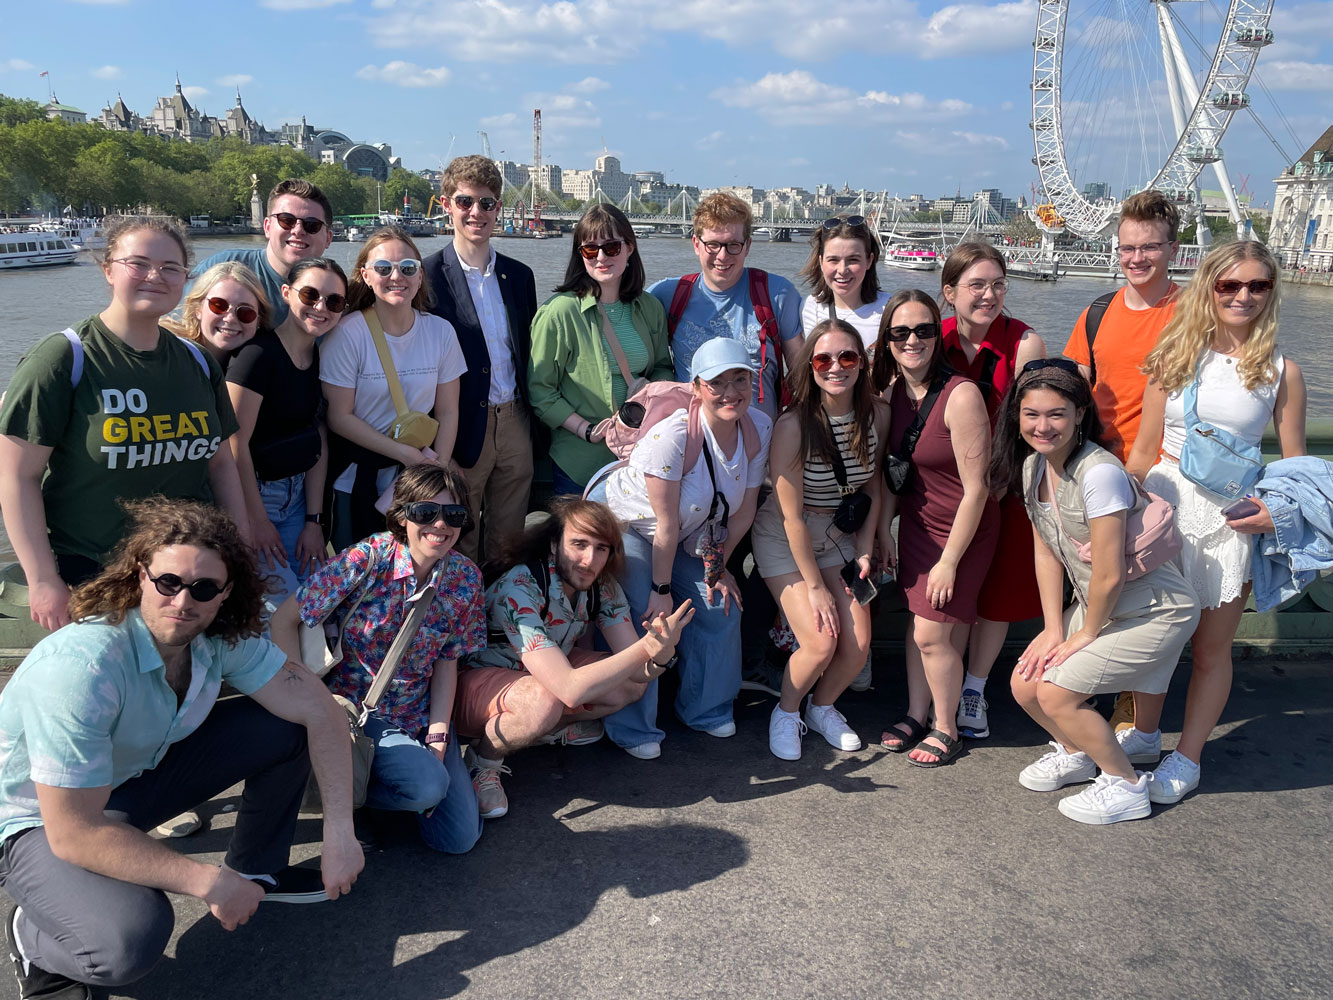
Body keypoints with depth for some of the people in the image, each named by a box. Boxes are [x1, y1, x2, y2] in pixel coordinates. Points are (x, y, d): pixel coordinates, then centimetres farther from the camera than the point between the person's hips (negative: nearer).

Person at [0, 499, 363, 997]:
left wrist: (340, 830, -18)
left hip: (142, 770, 7)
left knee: (287, 729, -8)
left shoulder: (222, 638, -16)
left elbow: (318, 709, -12)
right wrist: (209, 882, -29)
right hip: (43, 820, -6)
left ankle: (257, 869, 15)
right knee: (131, 938, -34)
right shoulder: (81, 668, -36)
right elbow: (74, 834, -34)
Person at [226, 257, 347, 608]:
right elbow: (236, 444, -18)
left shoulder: (322, 358, 5)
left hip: (298, 494, 7)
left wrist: (315, 520, 2)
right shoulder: (259, 353, -18)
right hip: (252, 495, -7)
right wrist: (258, 520, -13)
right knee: (281, 602, -7)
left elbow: (318, 444, 5)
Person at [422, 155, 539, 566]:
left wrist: (533, 422, 9)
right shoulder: (427, 275, -6)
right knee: (459, 548, 6)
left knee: (509, 541, 13)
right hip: (463, 430, -4)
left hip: (515, 422, 5)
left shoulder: (519, 275, 11)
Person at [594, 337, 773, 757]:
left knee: (721, 608, 1)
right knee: (641, 619, -17)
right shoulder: (673, 435, -34)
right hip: (621, 522, -6)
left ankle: (706, 709, 23)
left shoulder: (759, 429, -15)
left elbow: (743, 512, -4)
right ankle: (632, 729, 2)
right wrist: (661, 590, -19)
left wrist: (718, 566, -2)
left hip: (689, 538, 6)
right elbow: (666, 525, -27)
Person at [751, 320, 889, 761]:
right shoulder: (793, 425, -25)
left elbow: (873, 489, 5)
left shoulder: (877, 415, -10)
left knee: (858, 644, -6)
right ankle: (786, 712, 15)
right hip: (784, 540, -4)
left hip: (839, 537, 5)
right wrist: (815, 586, -16)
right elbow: (791, 516, -20)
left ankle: (822, 707, 25)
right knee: (820, 642, -15)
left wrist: (864, 551, -2)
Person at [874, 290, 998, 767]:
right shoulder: (893, 390, -3)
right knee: (917, 622, 13)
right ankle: (916, 715, 32)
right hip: (916, 521, 6)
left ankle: (947, 729, 19)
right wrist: (883, 529, 8)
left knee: (932, 634, -3)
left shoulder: (961, 395, -25)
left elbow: (975, 489, -22)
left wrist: (949, 561, -18)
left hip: (962, 529, -6)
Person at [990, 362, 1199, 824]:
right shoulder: (1033, 465, -3)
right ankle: (1076, 753, 32)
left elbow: (1110, 575, -24)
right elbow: (1047, 553, 4)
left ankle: (1127, 785, 9)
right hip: (1094, 604, 8)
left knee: (1054, 692, -13)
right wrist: (1054, 629, 0)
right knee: (1024, 683, 2)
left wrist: (1086, 635, -10)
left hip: (1154, 610, -8)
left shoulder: (1099, 473, -29)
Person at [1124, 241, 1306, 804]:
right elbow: (1144, 449, 6)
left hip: (1233, 516, -2)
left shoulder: (1280, 372, -1)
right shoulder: (1175, 357, 3)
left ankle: (1187, 759, 24)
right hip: (1164, 502, 2)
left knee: (1211, 648, 8)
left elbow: (1295, 463, 2)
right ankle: (1144, 735, 34)